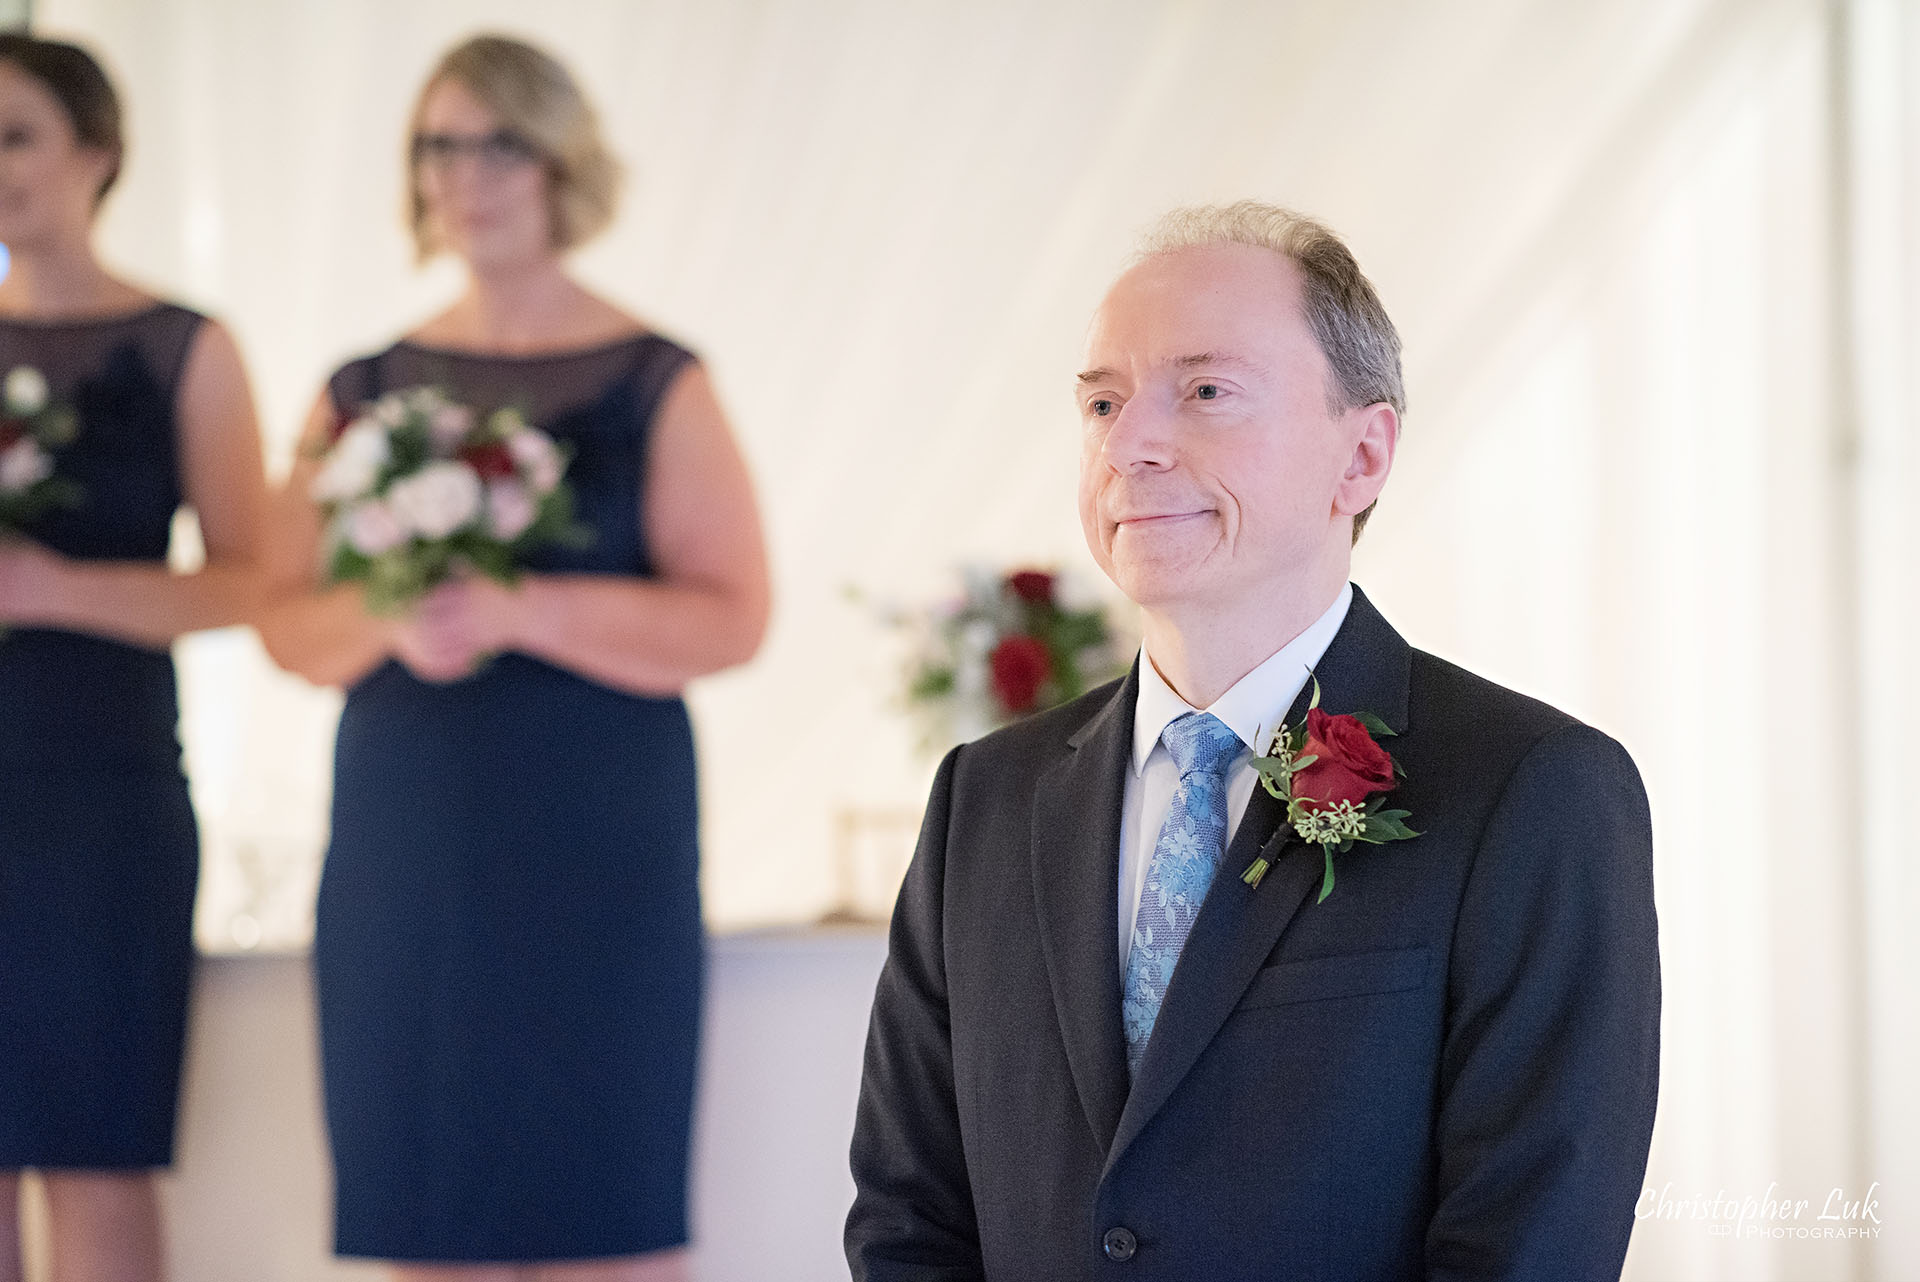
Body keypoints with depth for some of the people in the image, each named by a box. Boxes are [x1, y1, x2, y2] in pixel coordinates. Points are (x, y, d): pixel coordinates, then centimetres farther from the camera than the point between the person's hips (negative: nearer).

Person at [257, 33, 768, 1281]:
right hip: (403, 842, 4)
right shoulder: (365, 393, 12)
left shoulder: (653, 385, 0)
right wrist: (386, 619, -12)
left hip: (592, 846, -3)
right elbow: (287, 620, 10)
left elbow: (730, 616, -7)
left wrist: (515, 612, -18)